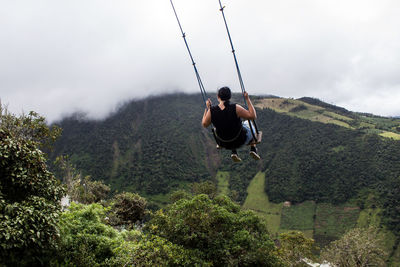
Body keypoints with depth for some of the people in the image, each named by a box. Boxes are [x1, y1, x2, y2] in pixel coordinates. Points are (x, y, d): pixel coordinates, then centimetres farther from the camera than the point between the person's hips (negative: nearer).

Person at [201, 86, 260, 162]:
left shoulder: (211, 110, -19)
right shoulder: (235, 108, -28)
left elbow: (204, 124, -2)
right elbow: (253, 116, -19)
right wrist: (247, 99, -14)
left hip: (223, 143, 2)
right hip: (240, 140, -2)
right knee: (248, 124, 31)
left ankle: (234, 152, 30)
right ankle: (253, 149, 31)